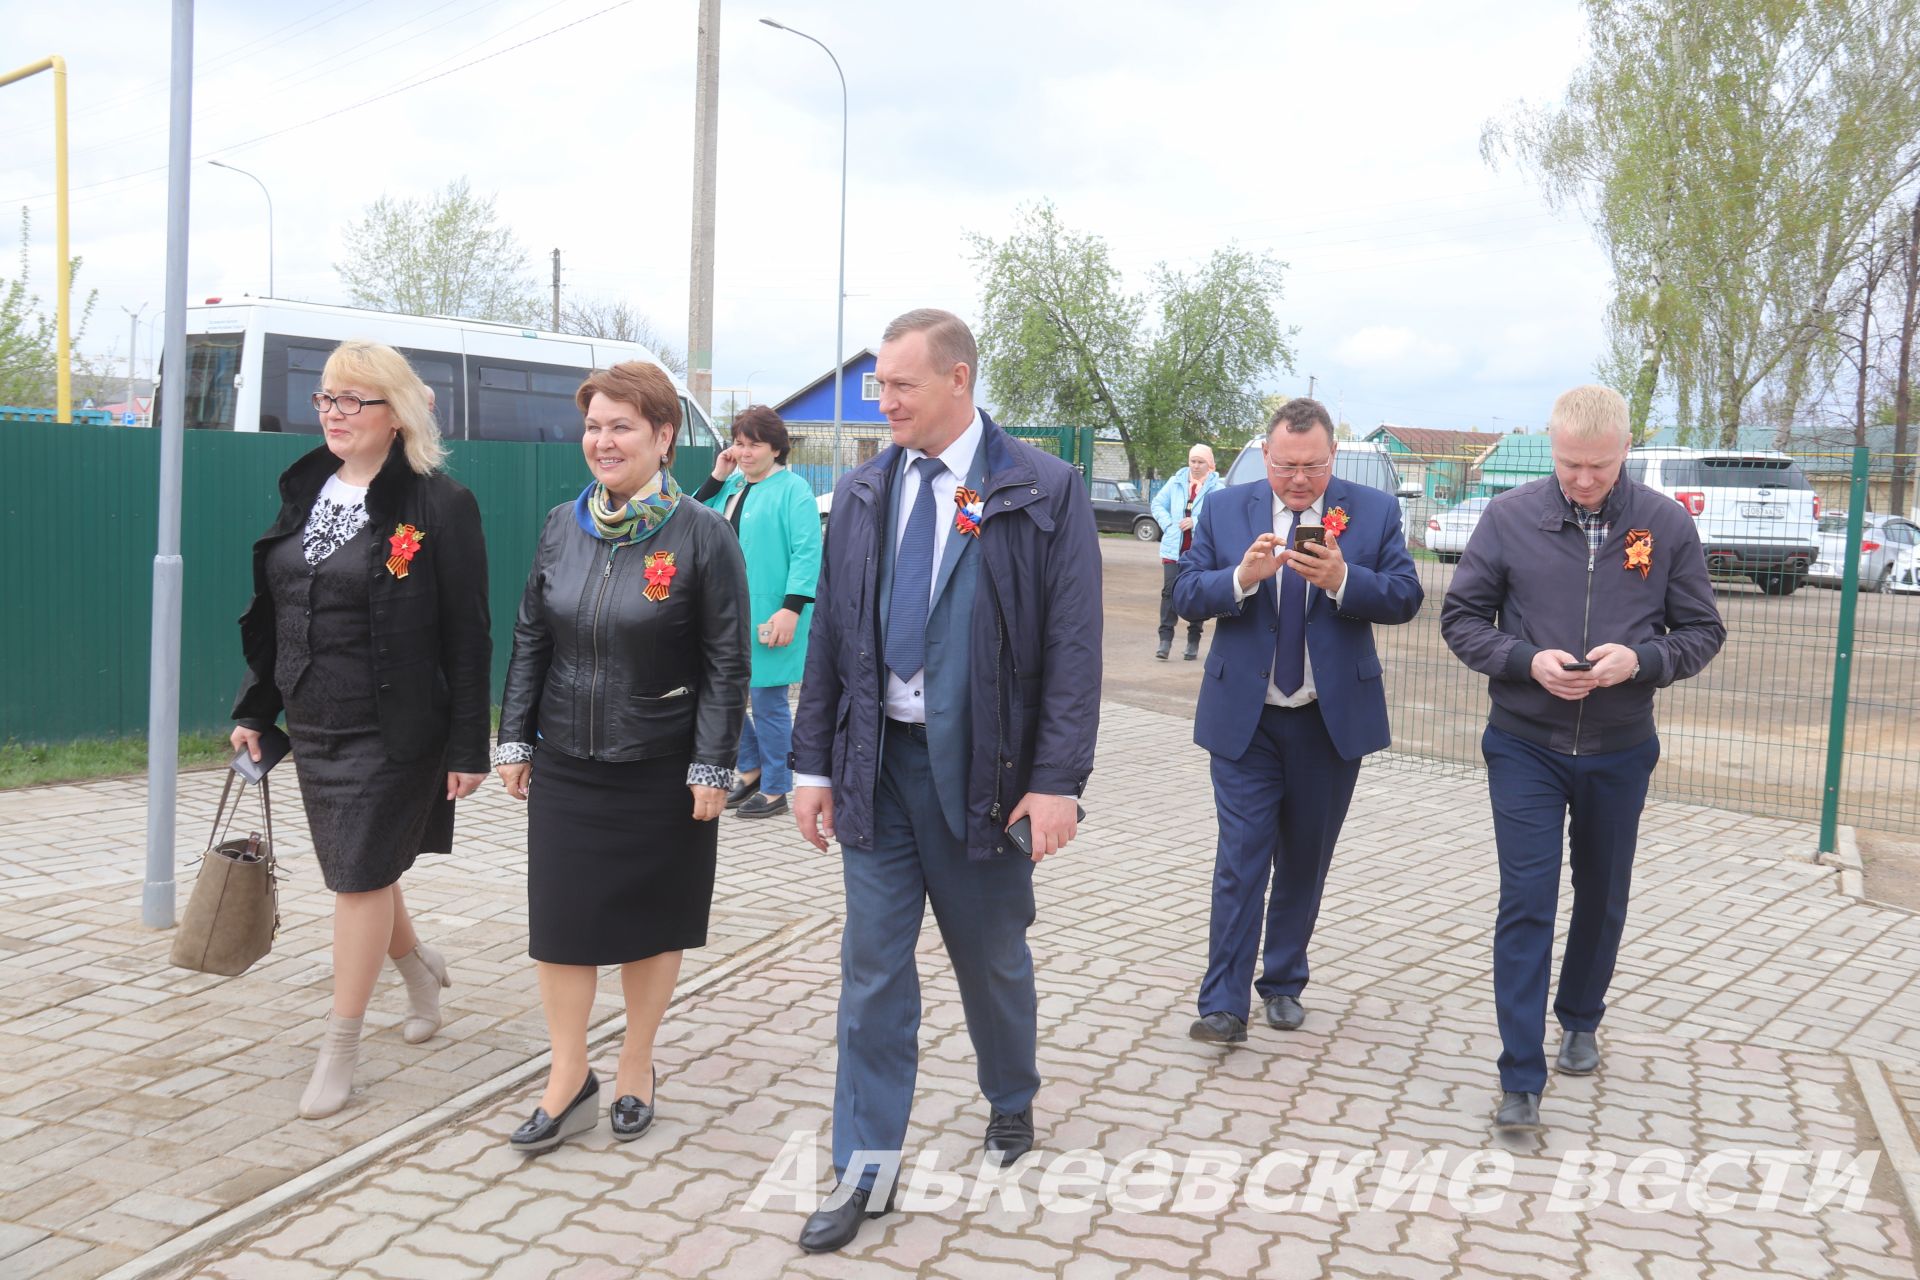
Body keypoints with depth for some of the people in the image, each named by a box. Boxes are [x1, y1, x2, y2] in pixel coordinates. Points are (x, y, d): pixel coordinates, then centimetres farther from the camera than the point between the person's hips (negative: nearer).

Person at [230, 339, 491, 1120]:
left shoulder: (438, 506, -11)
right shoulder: (304, 493, 8)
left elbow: (466, 636, -12)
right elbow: (272, 614, 15)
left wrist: (467, 747, -14)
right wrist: (254, 710, 13)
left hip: (393, 729, -6)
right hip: (313, 725, 7)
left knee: (359, 877, -1)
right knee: (355, 871, 16)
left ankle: (341, 1049, 12)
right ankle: (420, 968, 43)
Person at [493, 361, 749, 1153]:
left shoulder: (702, 535, -9)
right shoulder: (563, 525, 4)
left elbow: (727, 663, -9)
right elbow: (530, 639, 10)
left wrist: (712, 766, -12)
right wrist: (514, 739, 7)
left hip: (661, 769, -4)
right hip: (565, 763, 4)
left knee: (650, 919, 9)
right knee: (559, 917, 5)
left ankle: (635, 1070, 27)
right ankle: (569, 1080, 18)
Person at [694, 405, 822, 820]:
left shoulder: (793, 489, -8)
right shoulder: (731, 485, 14)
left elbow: (807, 553, -15)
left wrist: (791, 609, -22)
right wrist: (716, 478, 2)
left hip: (767, 614, -7)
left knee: (767, 702, 0)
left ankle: (775, 790, 13)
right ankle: (749, 771, 31)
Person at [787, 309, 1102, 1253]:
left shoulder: (1043, 492, -7)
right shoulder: (861, 494, 5)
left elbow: (1073, 644, -9)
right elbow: (830, 633, 7)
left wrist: (1057, 779, -14)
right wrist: (813, 763, 4)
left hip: (982, 764, -3)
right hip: (877, 758, 3)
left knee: (992, 955, 15)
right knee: (871, 962, 5)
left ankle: (1011, 1103, 42)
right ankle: (866, 1165, 16)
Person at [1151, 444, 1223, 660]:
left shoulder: (1216, 487, -4)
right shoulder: (1176, 482, 7)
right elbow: (1158, 504, 13)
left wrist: (1196, 522, -20)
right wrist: (1168, 524, -2)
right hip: (1174, 548, 2)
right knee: (1169, 591, -6)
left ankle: (1193, 642, 19)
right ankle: (1165, 639, -4)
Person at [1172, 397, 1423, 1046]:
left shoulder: (1375, 511, -1)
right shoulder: (1224, 509, 1)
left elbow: (1406, 597, -7)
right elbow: (1185, 595, -3)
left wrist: (1343, 579, -25)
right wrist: (1242, 577, -22)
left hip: (1334, 719, 1)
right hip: (1244, 718, -1)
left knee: (1305, 860, 13)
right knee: (1240, 859, -5)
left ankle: (1283, 984, 29)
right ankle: (1223, 1004, -1)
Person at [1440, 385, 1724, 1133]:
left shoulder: (1666, 525, -5)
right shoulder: (1509, 518, -8)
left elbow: (1703, 631, 1)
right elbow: (1460, 619, -2)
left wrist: (1641, 660, -19)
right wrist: (1527, 660, -19)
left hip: (1620, 753, 2)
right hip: (1525, 748, -2)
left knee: (1602, 897, 18)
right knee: (1526, 905, -4)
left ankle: (1580, 1021, 42)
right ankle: (1521, 1078, 2)